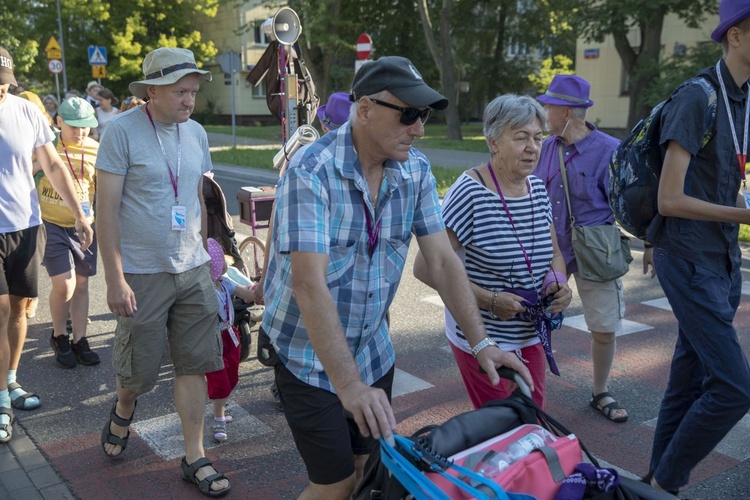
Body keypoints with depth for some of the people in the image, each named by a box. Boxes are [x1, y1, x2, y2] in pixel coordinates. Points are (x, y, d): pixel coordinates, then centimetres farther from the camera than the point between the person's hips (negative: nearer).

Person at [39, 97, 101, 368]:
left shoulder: (96, 150, 1)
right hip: (51, 224, -3)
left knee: (81, 283, 9)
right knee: (64, 283, -10)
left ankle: (80, 340, 21)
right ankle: (59, 337, 15)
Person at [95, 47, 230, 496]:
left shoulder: (196, 133, 7)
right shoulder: (123, 131, -10)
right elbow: (106, 208, -12)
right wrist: (115, 279, -15)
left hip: (193, 272, 5)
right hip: (143, 274, -4)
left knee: (195, 365, 6)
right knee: (140, 370, 7)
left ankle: (195, 458, 18)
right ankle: (123, 411, 42)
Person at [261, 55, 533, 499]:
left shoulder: (416, 171, -5)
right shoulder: (311, 171, -23)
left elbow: (443, 261, -3)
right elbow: (310, 284, -30)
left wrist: (481, 343, -11)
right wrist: (349, 385, -36)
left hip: (373, 350, 6)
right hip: (308, 353, -5)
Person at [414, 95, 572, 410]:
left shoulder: (538, 189, 4)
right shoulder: (469, 193, -19)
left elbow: (554, 254, 15)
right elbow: (425, 268, -20)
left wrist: (558, 282, -7)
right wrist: (489, 299, -22)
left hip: (532, 336, 7)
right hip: (483, 340, -7)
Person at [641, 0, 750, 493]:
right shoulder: (696, 99, -15)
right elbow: (670, 200, -18)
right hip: (690, 263, -8)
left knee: (689, 383, 13)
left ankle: (658, 480, 27)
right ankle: (665, 481, 10)